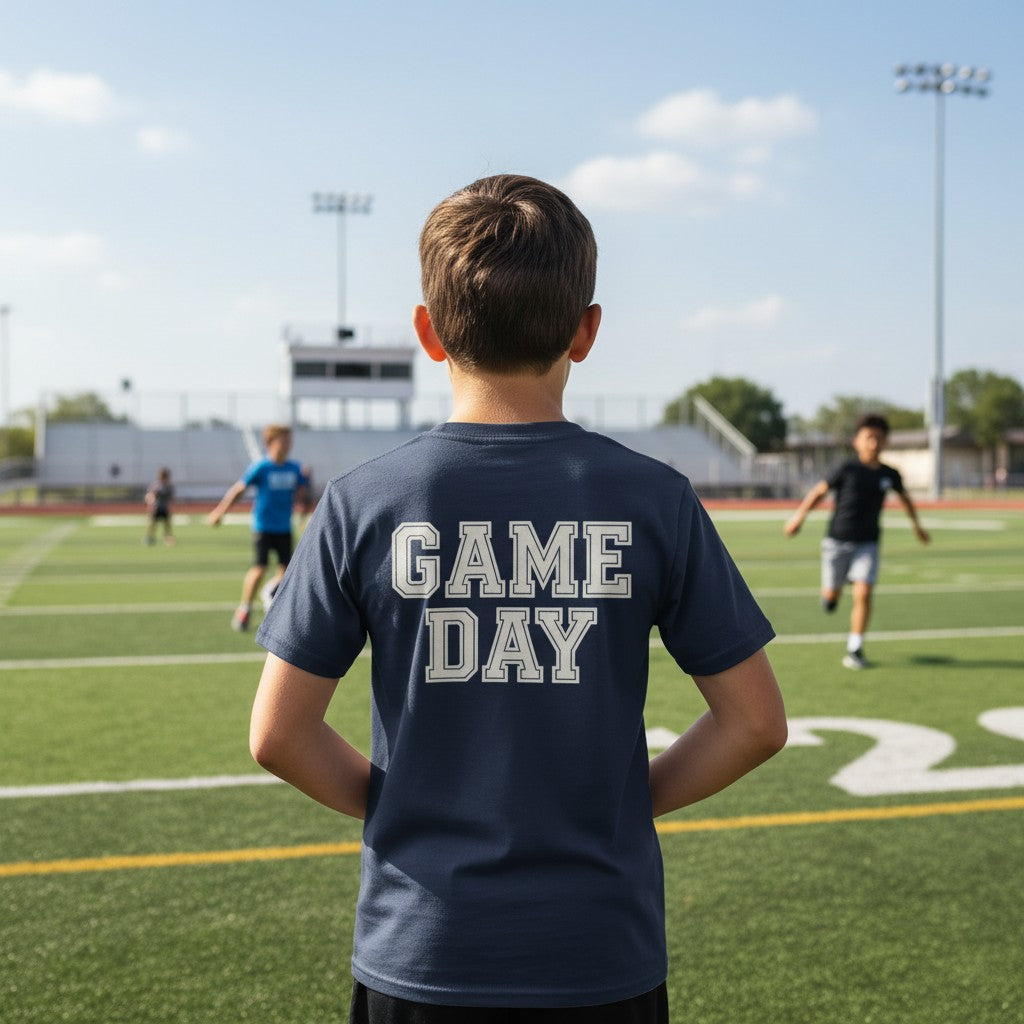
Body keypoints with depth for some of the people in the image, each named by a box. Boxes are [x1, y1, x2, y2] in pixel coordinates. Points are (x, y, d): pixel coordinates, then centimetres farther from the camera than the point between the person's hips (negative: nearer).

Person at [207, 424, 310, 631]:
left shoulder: (294, 469, 3)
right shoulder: (261, 467, -9)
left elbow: (302, 494, 13)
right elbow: (238, 489, -3)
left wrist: (302, 498, -12)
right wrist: (219, 512, 1)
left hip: (284, 527, 4)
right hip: (263, 526, -4)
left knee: (287, 568, 0)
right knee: (259, 568, -11)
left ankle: (270, 593, 32)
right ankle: (244, 609, 7)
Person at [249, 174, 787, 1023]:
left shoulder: (362, 505, -8)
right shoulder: (654, 500, -8)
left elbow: (279, 735, -6)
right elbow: (755, 723, -3)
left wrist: (398, 808, 7)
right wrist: (628, 801, 7)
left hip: (418, 953, 0)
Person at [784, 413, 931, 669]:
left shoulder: (890, 475, 1)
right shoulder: (847, 470, -9)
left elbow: (904, 496, 22)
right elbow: (819, 490, -3)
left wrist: (916, 523, 24)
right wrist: (799, 516, -10)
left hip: (867, 544, 2)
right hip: (838, 541, -1)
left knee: (863, 593, -13)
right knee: (831, 595, 4)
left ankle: (854, 650, -3)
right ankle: (831, 594, 44)